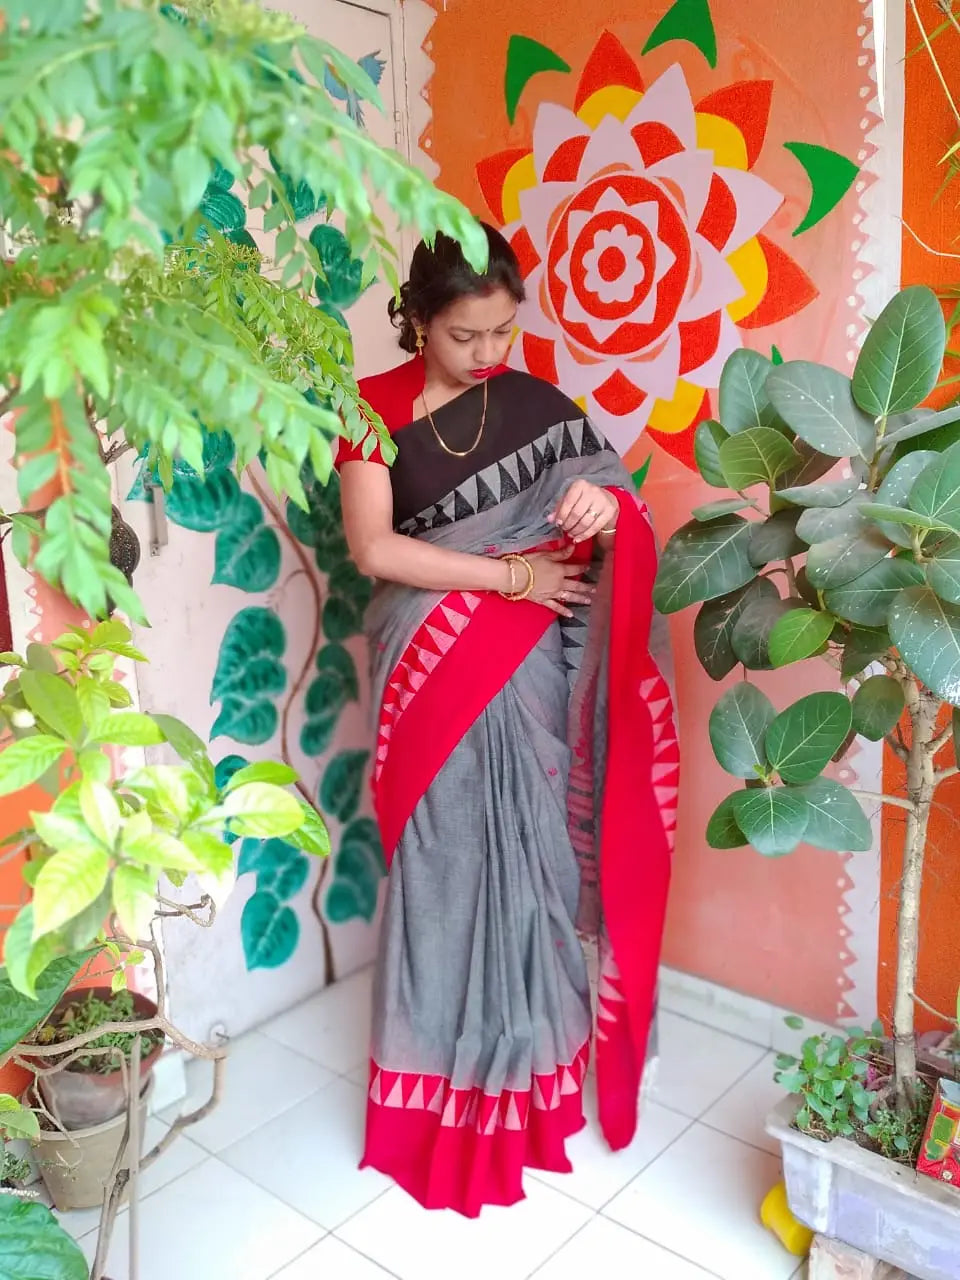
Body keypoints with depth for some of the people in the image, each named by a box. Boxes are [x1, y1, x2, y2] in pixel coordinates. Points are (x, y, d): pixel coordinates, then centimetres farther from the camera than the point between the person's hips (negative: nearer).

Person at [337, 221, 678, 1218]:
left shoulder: (538, 405, 3)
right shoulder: (374, 410, -2)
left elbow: (613, 509, 1)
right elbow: (372, 549, -12)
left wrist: (606, 508, -24)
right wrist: (509, 575, -17)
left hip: (528, 675, 2)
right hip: (431, 675, -1)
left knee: (525, 855, 9)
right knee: (444, 864, 7)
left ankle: (524, 1057, 31)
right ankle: (451, 1079, 28)